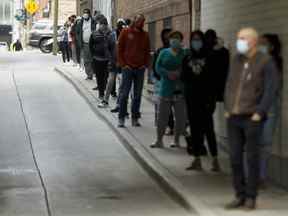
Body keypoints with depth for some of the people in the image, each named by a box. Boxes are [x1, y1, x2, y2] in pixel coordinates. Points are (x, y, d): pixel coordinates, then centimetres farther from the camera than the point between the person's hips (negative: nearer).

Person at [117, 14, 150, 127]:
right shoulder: (125, 32, 0)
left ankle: (135, 118, 11)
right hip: (127, 68, -3)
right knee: (124, 94, -2)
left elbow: (147, 51, 14)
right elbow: (119, 49, 0)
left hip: (140, 68, 3)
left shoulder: (145, 35, 9)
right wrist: (123, 64, -7)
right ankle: (121, 118, 3)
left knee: (137, 95, 5)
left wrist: (145, 64, 1)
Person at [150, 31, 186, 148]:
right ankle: (159, 140, 10)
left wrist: (179, 73, -20)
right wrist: (168, 73, -14)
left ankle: (176, 140, 13)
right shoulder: (164, 53, 10)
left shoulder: (185, 54, 4)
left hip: (180, 89, -1)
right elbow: (158, 67, 2)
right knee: (162, 115, 2)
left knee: (180, 116, 1)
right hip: (166, 88, 1)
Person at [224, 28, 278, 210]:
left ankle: (251, 198, 10)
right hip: (234, 119, 5)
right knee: (235, 158, 4)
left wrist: (260, 113, -19)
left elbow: (271, 90, -13)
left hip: (253, 119, -5)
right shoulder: (237, 60, 11)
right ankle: (240, 196, 13)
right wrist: (227, 110, 8)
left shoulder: (267, 62, -8)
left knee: (252, 159, -1)